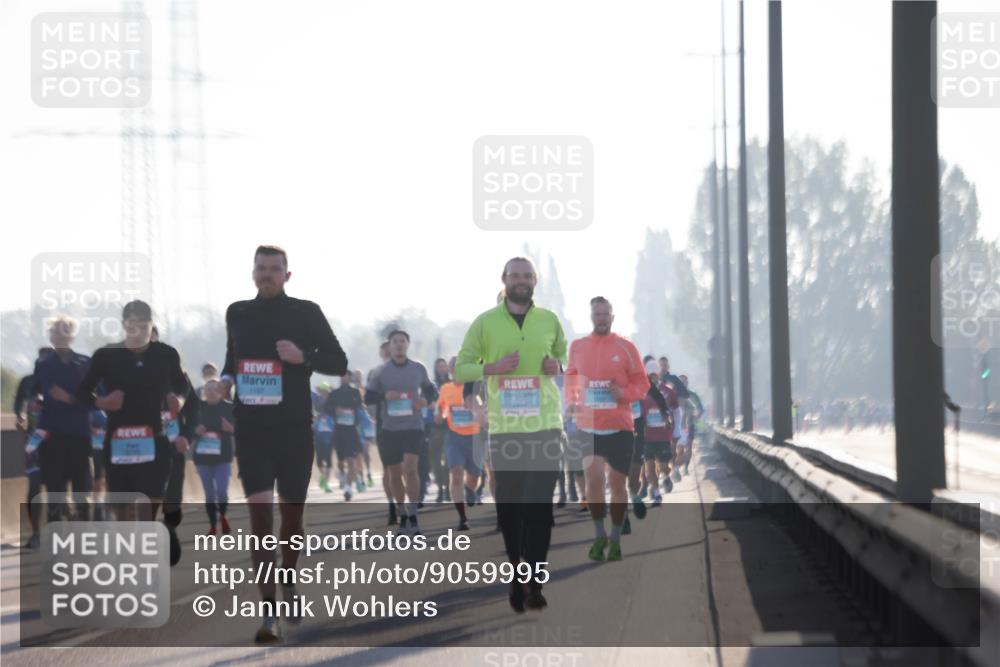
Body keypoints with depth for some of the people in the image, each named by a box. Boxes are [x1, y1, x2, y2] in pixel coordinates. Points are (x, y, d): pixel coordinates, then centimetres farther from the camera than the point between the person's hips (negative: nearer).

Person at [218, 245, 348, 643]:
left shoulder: (306, 313, -1)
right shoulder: (237, 314, 8)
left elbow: (339, 363, -1)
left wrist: (303, 357, -19)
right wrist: (227, 379, 5)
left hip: (294, 429, -1)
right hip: (251, 429, 1)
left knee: (292, 514, 12)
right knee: (260, 516, -12)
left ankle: (289, 584, 39)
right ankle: (270, 614, -16)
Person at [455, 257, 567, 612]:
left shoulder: (550, 320, 8)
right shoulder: (485, 322, 3)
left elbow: (566, 356, 24)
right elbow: (460, 369, 5)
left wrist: (557, 365, 0)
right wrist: (493, 368, -12)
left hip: (545, 425, 0)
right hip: (505, 428, 0)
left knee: (539, 505, -8)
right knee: (509, 505, 6)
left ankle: (533, 583, -11)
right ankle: (517, 575, 20)